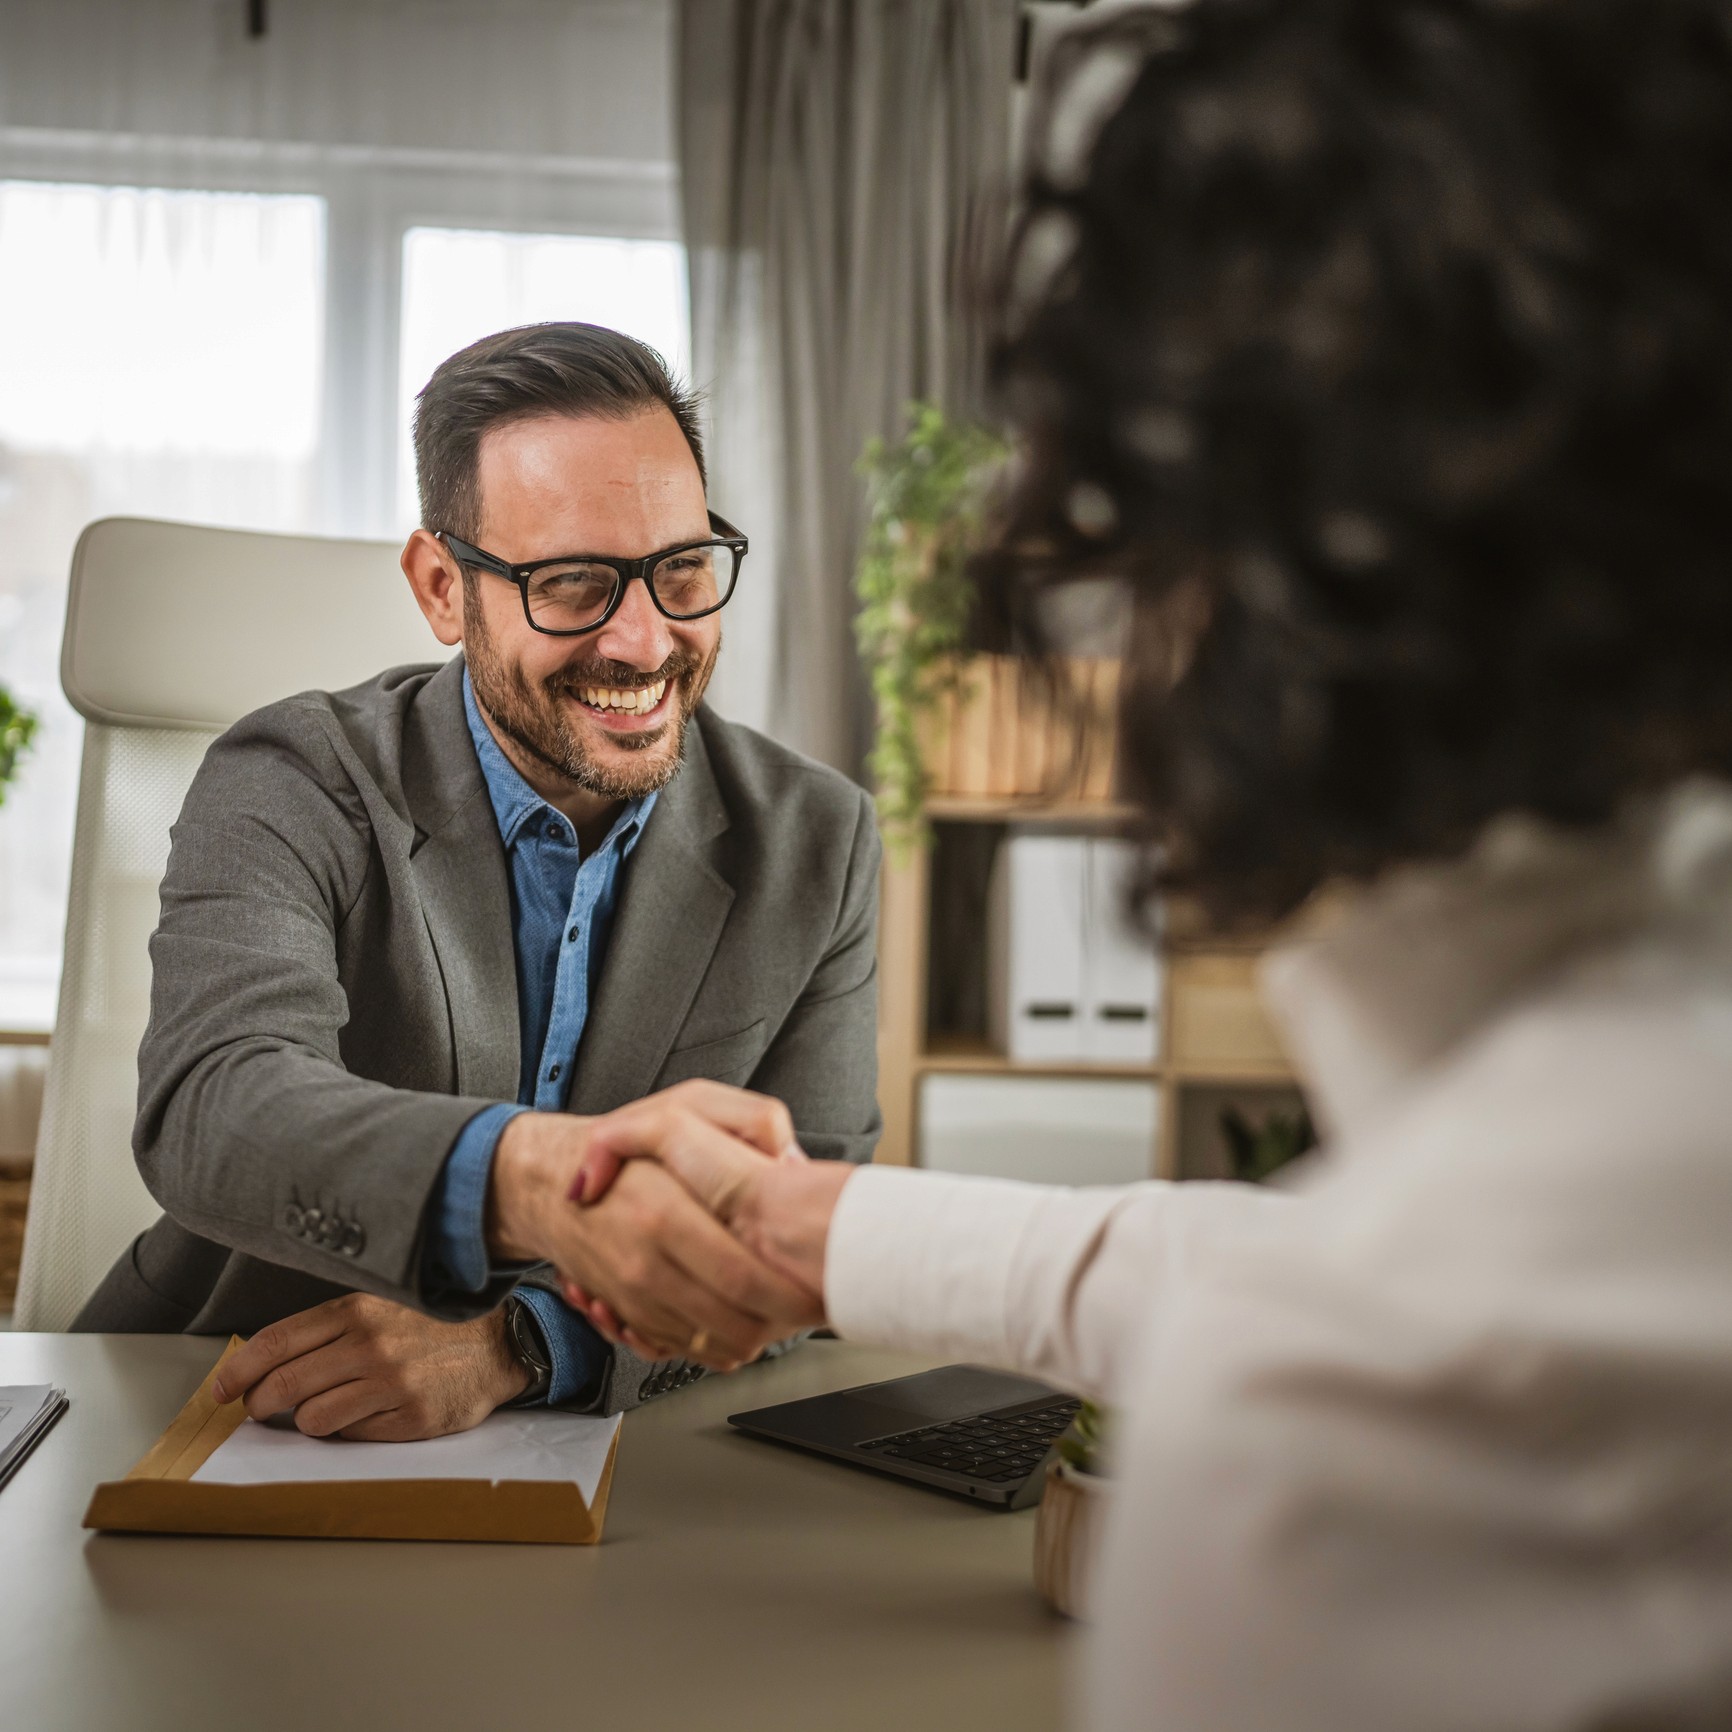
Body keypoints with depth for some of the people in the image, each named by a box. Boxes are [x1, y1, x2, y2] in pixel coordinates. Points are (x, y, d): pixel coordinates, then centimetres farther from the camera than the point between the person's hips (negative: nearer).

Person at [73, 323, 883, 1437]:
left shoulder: (816, 843, -1)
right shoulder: (293, 790, -8)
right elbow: (211, 1107, -27)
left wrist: (514, 1343, -26)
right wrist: (526, 1182, -47)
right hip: (230, 1428, -2)